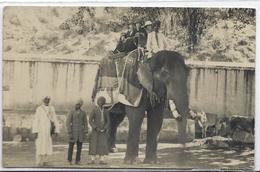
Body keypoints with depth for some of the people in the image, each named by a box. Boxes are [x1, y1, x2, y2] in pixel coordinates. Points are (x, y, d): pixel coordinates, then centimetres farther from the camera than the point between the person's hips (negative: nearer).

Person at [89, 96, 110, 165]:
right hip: (95, 130, -3)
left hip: (103, 131, 3)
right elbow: (90, 121, -7)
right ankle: (92, 160, -5)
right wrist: (95, 128, -18)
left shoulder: (106, 111, 7)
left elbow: (108, 122, 5)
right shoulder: (94, 110, -3)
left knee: (103, 145, -3)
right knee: (94, 144, -8)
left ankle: (101, 160, -1)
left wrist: (105, 129, -11)